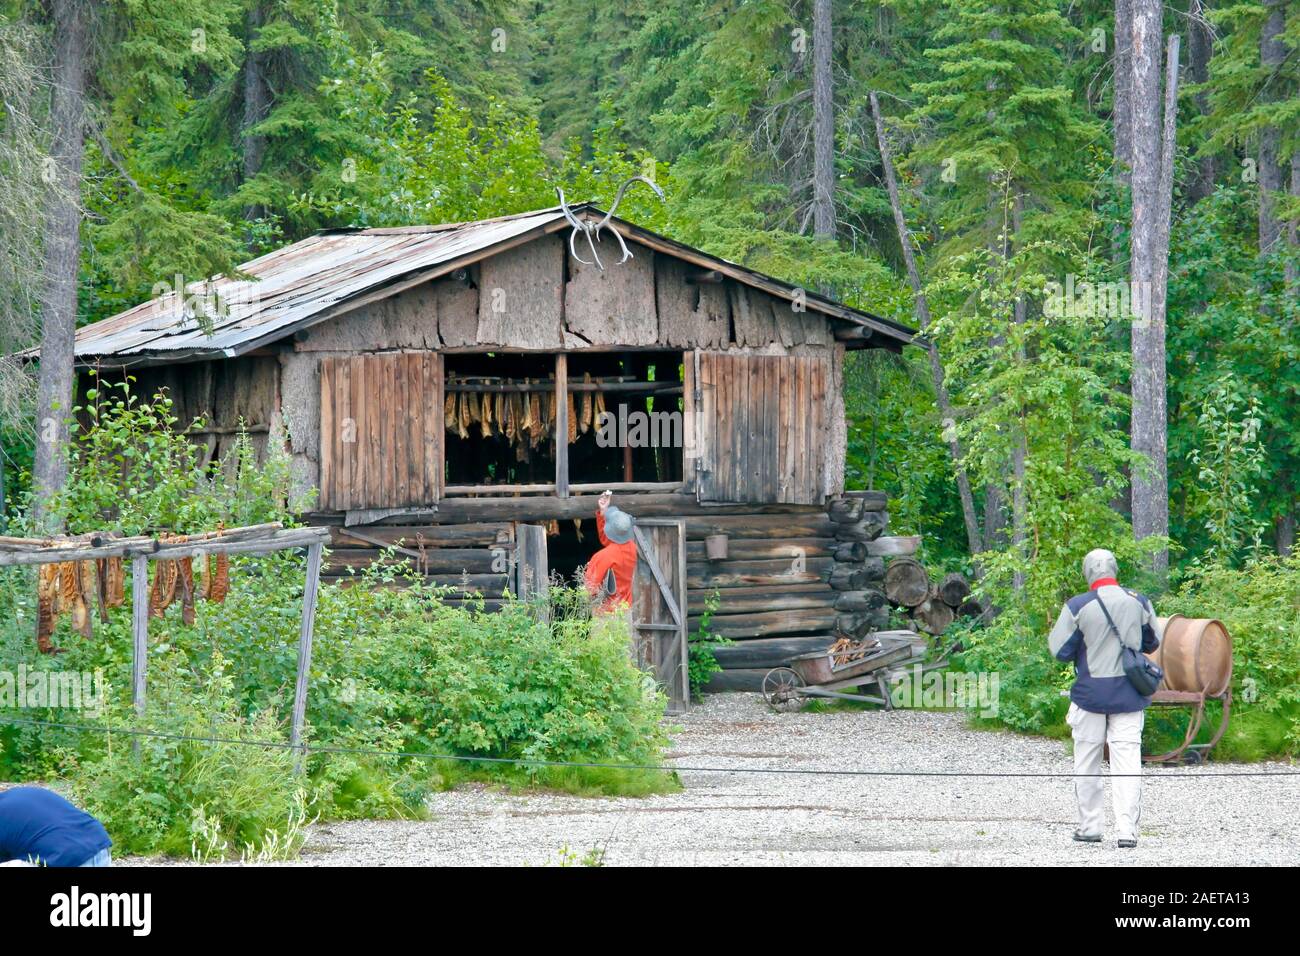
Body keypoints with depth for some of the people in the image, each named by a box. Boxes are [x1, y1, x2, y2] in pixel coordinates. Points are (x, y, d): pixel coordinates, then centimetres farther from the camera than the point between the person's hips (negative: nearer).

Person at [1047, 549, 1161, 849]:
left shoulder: (1078, 607, -11)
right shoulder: (1139, 602, -2)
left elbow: (1061, 651, -5)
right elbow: (1152, 643, 12)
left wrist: (1054, 630, 14)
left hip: (1091, 692, -2)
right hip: (1129, 695, 2)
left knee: (1087, 762, 11)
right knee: (1127, 760, 0)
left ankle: (1090, 827, 15)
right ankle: (1127, 830, -8)